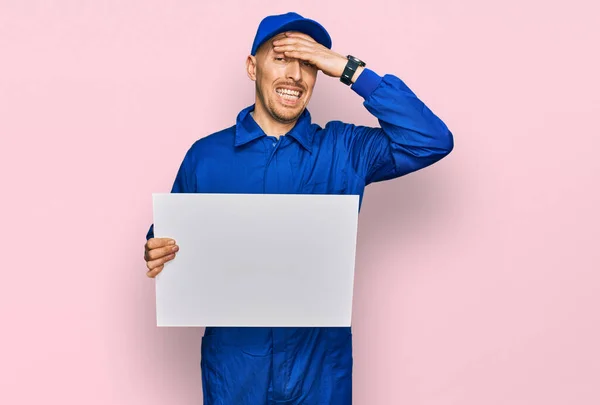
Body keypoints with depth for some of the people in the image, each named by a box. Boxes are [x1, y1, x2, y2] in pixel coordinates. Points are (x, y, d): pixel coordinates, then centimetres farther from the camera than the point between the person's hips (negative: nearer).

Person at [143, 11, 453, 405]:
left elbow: (433, 141, -14)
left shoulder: (345, 150, -3)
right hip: (233, 364, 1)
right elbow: (171, 239, 7)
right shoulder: (205, 155, -1)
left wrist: (351, 69, -15)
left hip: (320, 365, 0)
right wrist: (160, 254, -18)